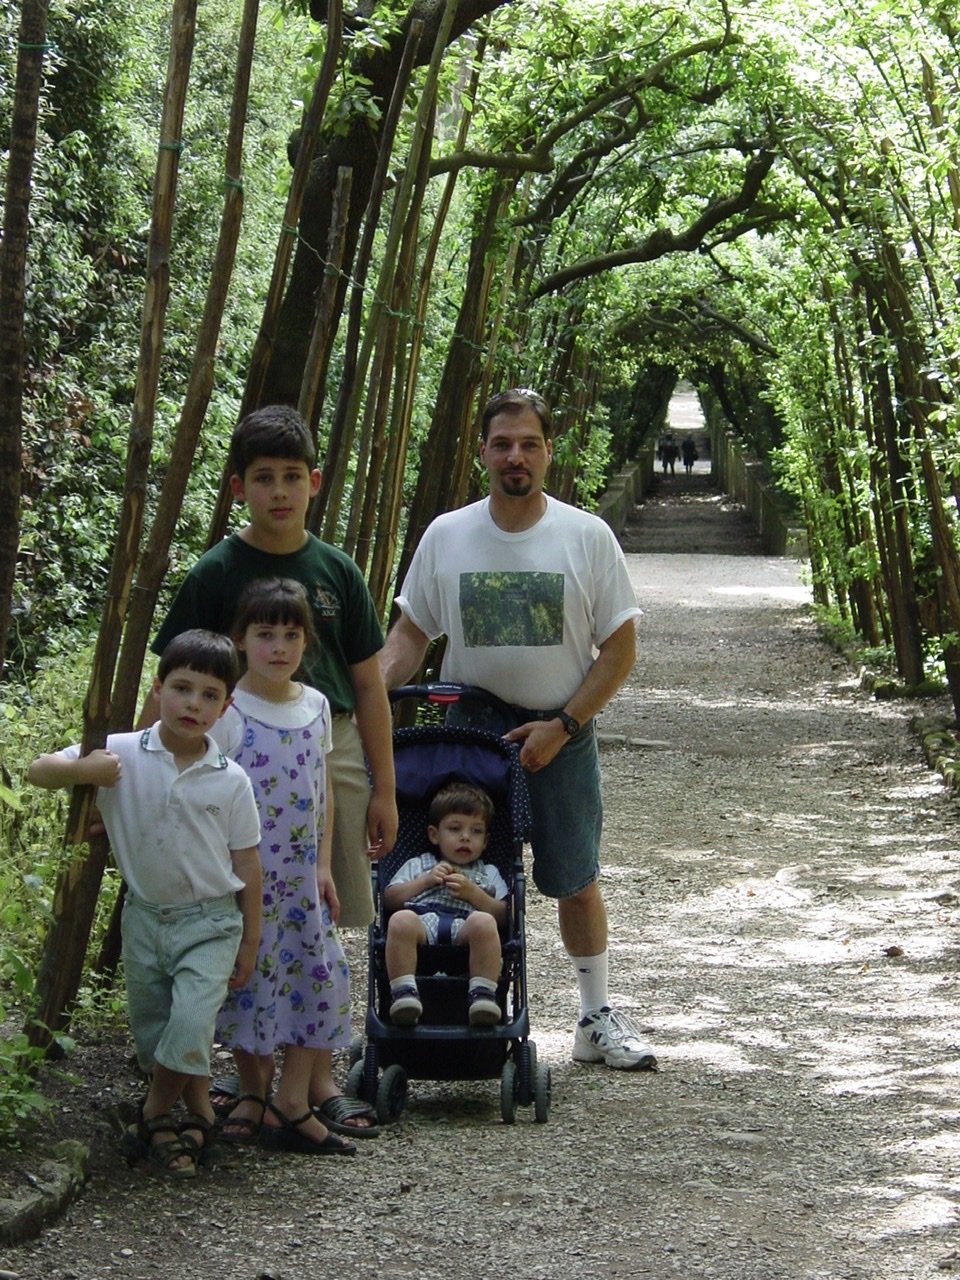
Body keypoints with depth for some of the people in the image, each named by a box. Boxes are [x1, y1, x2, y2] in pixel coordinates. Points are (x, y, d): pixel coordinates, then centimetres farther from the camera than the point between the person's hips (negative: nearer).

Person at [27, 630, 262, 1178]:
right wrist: (81, 769, -28)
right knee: (152, 1031, 12)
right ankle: (198, 1112, 31)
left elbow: (247, 866, -1)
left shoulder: (231, 781, -7)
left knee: (192, 1025, -18)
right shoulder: (122, 756, -7)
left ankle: (155, 1116, 4)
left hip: (211, 922, -2)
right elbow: (40, 771, -7)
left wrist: (250, 943, 2)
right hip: (145, 916, 2)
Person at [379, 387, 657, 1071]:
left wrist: (561, 726, -13)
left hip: (560, 734, -1)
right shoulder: (445, 536, -1)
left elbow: (620, 648, -4)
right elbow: (411, 634, 5)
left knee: (576, 881, 9)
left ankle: (597, 1019, 21)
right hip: (469, 732, 1)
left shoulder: (587, 536, -6)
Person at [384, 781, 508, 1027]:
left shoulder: (488, 874, 34)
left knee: (483, 922, -37)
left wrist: (472, 892, 4)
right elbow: (389, 900, 19)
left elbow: (503, 916, 17)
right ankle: (403, 991, -41)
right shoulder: (418, 865, 35)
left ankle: (482, 994, -41)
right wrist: (426, 881, 9)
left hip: (463, 927, 0)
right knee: (401, 920, -37)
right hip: (422, 920, 0)